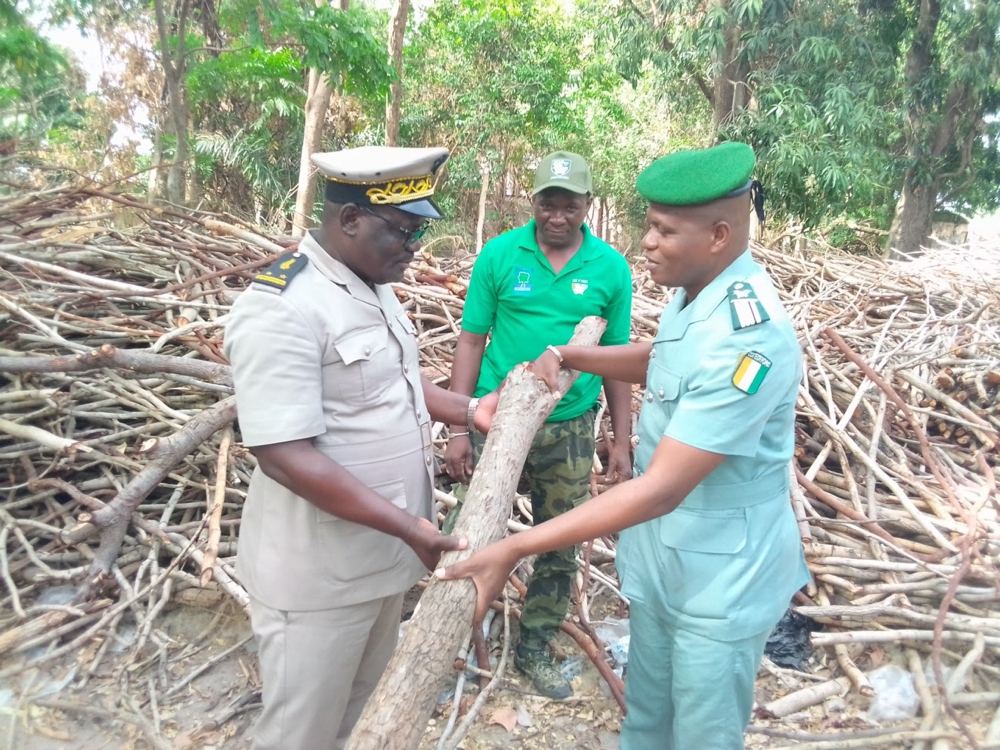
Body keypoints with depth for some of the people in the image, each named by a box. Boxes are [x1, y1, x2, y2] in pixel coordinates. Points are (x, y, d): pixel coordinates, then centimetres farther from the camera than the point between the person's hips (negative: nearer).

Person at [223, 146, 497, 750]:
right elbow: (285, 454, -27)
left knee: (359, 697, 27)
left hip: (381, 552, 9)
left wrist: (469, 408, 2)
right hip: (321, 570, -8)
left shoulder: (373, 286, 5)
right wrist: (407, 526, -27)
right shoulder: (283, 309, -24)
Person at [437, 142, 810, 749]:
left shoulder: (746, 336, -32)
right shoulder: (695, 292, -1)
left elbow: (660, 490, -33)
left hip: (721, 576, -8)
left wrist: (515, 550, -31)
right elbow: (658, 361, 20)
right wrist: (568, 355, 3)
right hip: (661, 556, 8)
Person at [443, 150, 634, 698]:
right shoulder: (499, 254, -5)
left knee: (561, 548, 13)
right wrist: (458, 427, -8)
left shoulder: (610, 267, -1)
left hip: (570, 429, 2)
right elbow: (471, 341, -3)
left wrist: (621, 442, 2)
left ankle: (535, 649, 35)